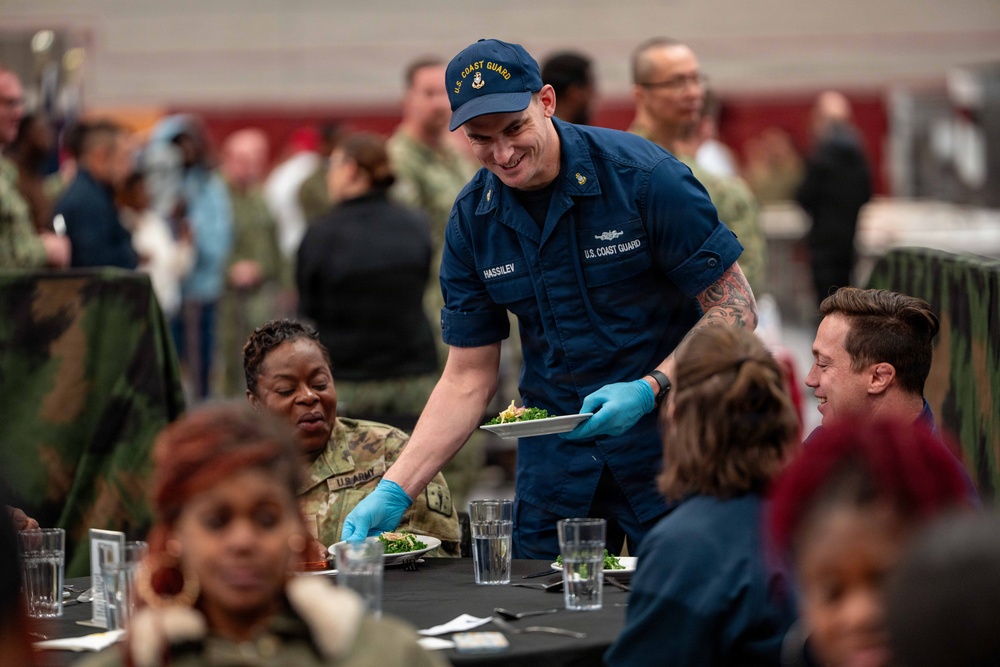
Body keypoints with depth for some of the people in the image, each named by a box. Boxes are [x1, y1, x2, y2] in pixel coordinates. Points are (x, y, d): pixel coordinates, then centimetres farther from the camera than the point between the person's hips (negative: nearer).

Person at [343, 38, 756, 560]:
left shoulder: (639, 175, -14)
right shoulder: (472, 220, -1)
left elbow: (734, 309, -11)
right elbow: (467, 380, 4)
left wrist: (650, 389, -24)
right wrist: (395, 490, -6)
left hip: (664, 436, -4)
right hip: (555, 452, 4)